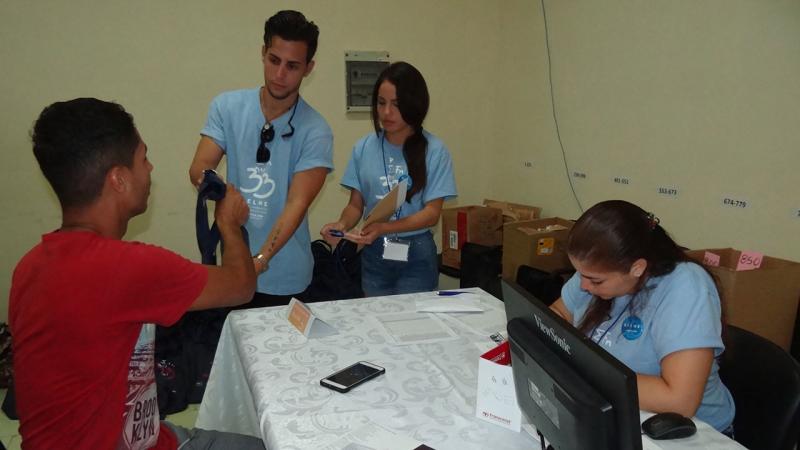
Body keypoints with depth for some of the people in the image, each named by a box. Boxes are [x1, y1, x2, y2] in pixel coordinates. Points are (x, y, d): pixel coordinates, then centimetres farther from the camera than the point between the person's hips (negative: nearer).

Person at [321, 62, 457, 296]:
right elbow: (356, 204, 5)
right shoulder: (364, 147, -1)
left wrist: (383, 228, -24)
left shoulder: (434, 150, -9)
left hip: (416, 255, -2)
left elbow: (432, 213, -11)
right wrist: (343, 224, -17)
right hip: (374, 254, 2)